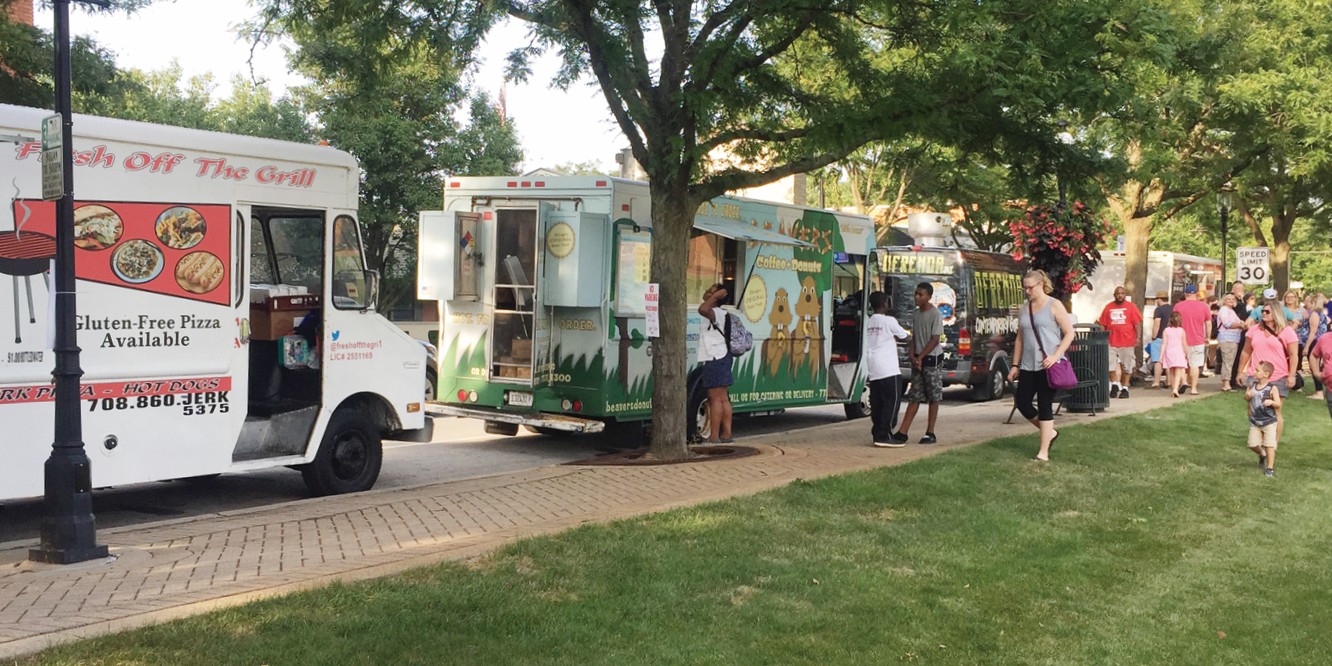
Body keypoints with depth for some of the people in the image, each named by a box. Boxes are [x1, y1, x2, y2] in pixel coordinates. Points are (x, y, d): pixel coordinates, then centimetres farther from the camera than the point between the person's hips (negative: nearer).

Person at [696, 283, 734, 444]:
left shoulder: (716, 313, -15)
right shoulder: (715, 313, 16)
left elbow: (702, 309, -36)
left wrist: (715, 296, -26)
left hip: (715, 360, -10)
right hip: (719, 358, 10)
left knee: (715, 399, -9)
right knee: (723, 399, 10)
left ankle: (713, 437, -10)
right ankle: (726, 434, 12)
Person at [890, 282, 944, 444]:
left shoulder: (935, 314, -10)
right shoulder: (915, 314, 9)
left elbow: (935, 340, -13)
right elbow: (914, 337, 11)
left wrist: (920, 357, -15)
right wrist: (912, 356, -4)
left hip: (932, 359, -6)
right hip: (918, 360, 6)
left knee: (933, 397, 1)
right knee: (914, 397, 5)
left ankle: (930, 433, 6)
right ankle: (903, 432, 1)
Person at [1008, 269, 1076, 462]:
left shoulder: (1054, 305, -3)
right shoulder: (1024, 309, 13)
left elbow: (1069, 333, -6)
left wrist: (1055, 356, -17)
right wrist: (1015, 365, 12)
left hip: (1048, 366, -6)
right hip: (1028, 366, 6)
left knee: (1045, 406, -4)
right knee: (1021, 402, 2)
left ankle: (1044, 452, 2)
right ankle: (1050, 432, 25)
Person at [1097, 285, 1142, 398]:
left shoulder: (1131, 306, 2)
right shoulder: (1108, 307, 8)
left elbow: (1137, 323, -2)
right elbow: (1102, 324, 10)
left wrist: (1138, 337, -11)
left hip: (1127, 342, -2)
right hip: (1111, 341, 2)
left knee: (1127, 366, 4)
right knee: (1110, 364, 2)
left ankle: (1125, 388, 14)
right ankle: (1114, 385, 21)